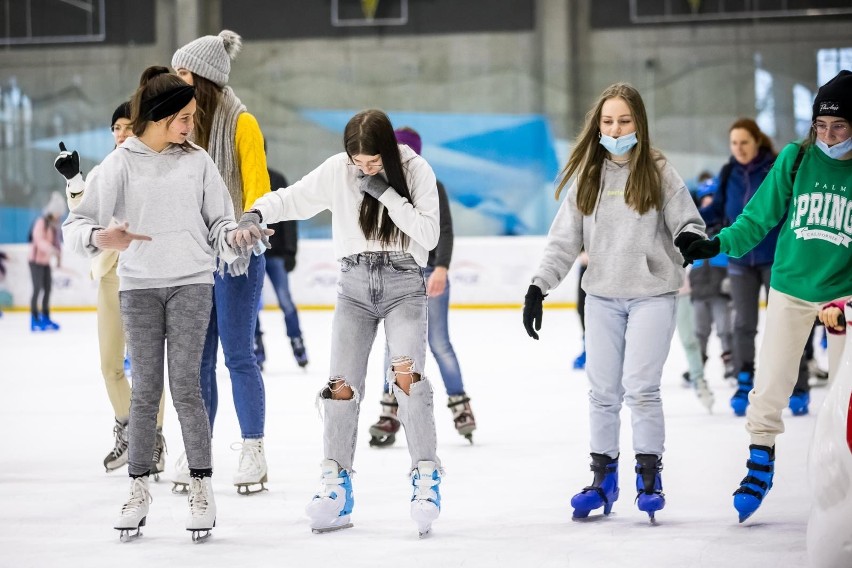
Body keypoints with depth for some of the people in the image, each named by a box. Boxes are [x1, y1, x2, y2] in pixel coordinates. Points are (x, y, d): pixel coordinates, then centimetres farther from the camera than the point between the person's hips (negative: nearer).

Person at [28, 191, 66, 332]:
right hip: (36, 260, -8)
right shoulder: (41, 223, -18)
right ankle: (34, 320, -6)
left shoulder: (54, 225, 7)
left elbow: (56, 241, 12)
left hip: (46, 261, 8)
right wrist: (51, 249, -45)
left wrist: (59, 257, 2)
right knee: (37, 288, -10)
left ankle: (45, 318, 18)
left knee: (47, 288, 8)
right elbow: (39, 240, -31)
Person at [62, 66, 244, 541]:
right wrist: (99, 238, -25)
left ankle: (202, 488, 3)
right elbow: (78, 223, -4)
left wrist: (234, 236, -14)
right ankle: (139, 489, 10)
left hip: (191, 283, 0)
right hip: (138, 287, 0)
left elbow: (219, 220, 7)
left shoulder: (197, 161, 4)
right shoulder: (121, 164, -1)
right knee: (145, 389, 2)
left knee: (186, 385, -5)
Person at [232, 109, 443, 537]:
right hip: (354, 285, 3)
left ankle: (426, 478, -11)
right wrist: (255, 214, -23)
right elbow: (290, 198, -2)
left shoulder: (415, 171, -9)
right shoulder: (336, 171, -4)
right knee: (341, 384, -4)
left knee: (407, 376, -20)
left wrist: (386, 192, -22)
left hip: (403, 284, -3)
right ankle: (336, 484, 3)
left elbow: (428, 234, -14)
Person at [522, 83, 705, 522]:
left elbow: (687, 221, -2)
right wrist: (538, 287, -2)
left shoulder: (658, 172, -3)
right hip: (602, 296, 4)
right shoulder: (587, 177, 6)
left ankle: (649, 475, 4)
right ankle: (604, 477, 16)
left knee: (640, 386, -8)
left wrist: (690, 238, -26)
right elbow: (565, 238, 6)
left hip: (652, 294, -3)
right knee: (603, 390, 6)